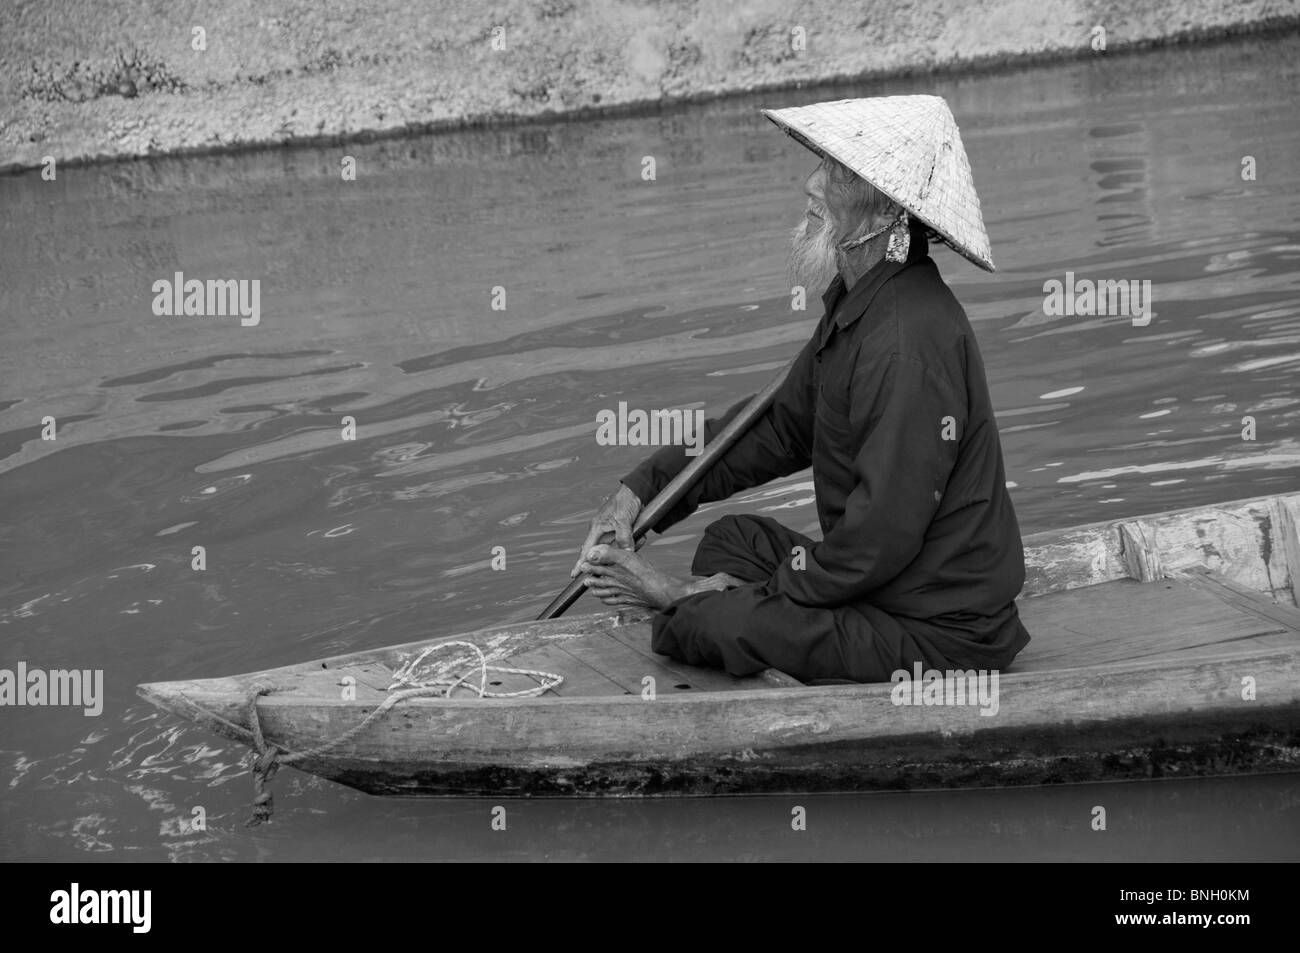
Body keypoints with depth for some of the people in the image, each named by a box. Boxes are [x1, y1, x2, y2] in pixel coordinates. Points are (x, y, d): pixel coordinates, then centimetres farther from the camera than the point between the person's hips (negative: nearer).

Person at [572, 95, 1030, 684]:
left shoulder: (910, 346, -27)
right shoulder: (856, 301, 6)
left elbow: (879, 541, -27)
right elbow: (781, 424, 16)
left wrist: (690, 595, -18)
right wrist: (639, 490, 5)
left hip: (936, 634, -10)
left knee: (703, 624, -19)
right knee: (733, 537, 20)